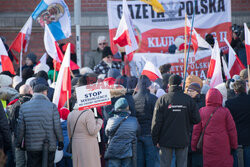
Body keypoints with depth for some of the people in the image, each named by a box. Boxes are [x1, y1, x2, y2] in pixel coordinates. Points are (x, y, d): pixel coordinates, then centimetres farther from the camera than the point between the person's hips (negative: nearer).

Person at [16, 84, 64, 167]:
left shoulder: (24, 106, 0)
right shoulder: (52, 106, -6)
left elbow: (20, 127, 2)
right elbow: (57, 126, -5)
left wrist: (18, 142, 12)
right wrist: (60, 141, 7)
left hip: (31, 147, 1)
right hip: (49, 147, -1)